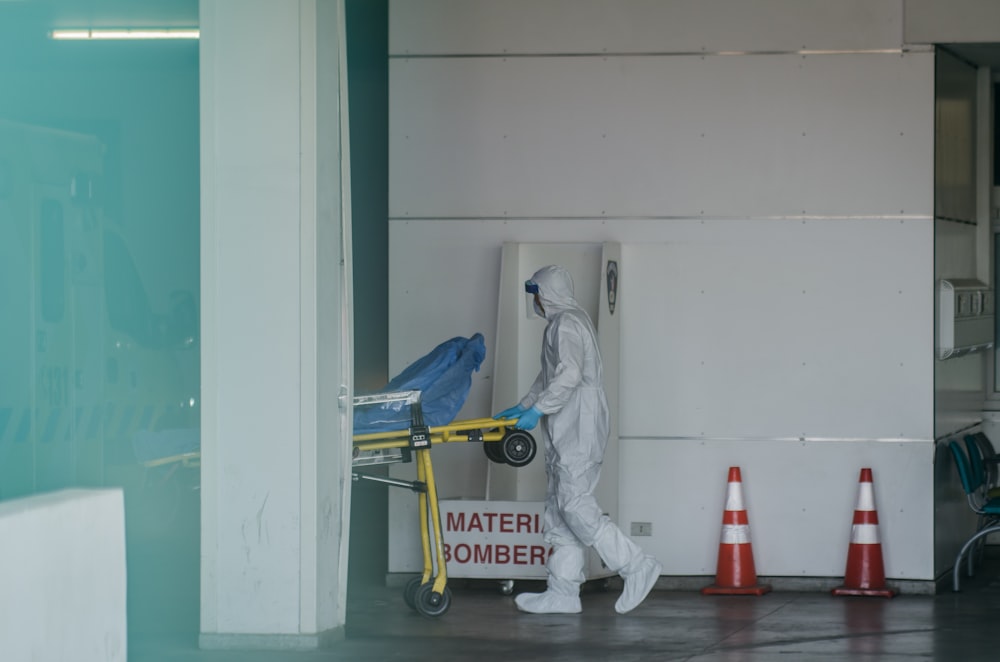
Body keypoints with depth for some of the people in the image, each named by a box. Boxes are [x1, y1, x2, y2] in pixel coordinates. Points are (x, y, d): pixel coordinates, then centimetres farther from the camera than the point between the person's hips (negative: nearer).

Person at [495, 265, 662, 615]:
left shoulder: (567, 323, -11)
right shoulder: (565, 322, 22)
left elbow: (568, 375, -24)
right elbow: (548, 378, 29)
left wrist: (537, 410, -24)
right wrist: (521, 407, 26)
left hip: (579, 430, -11)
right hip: (569, 430, 11)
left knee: (574, 504, -14)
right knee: (560, 508, 8)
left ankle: (636, 566, -12)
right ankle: (563, 592, 7)